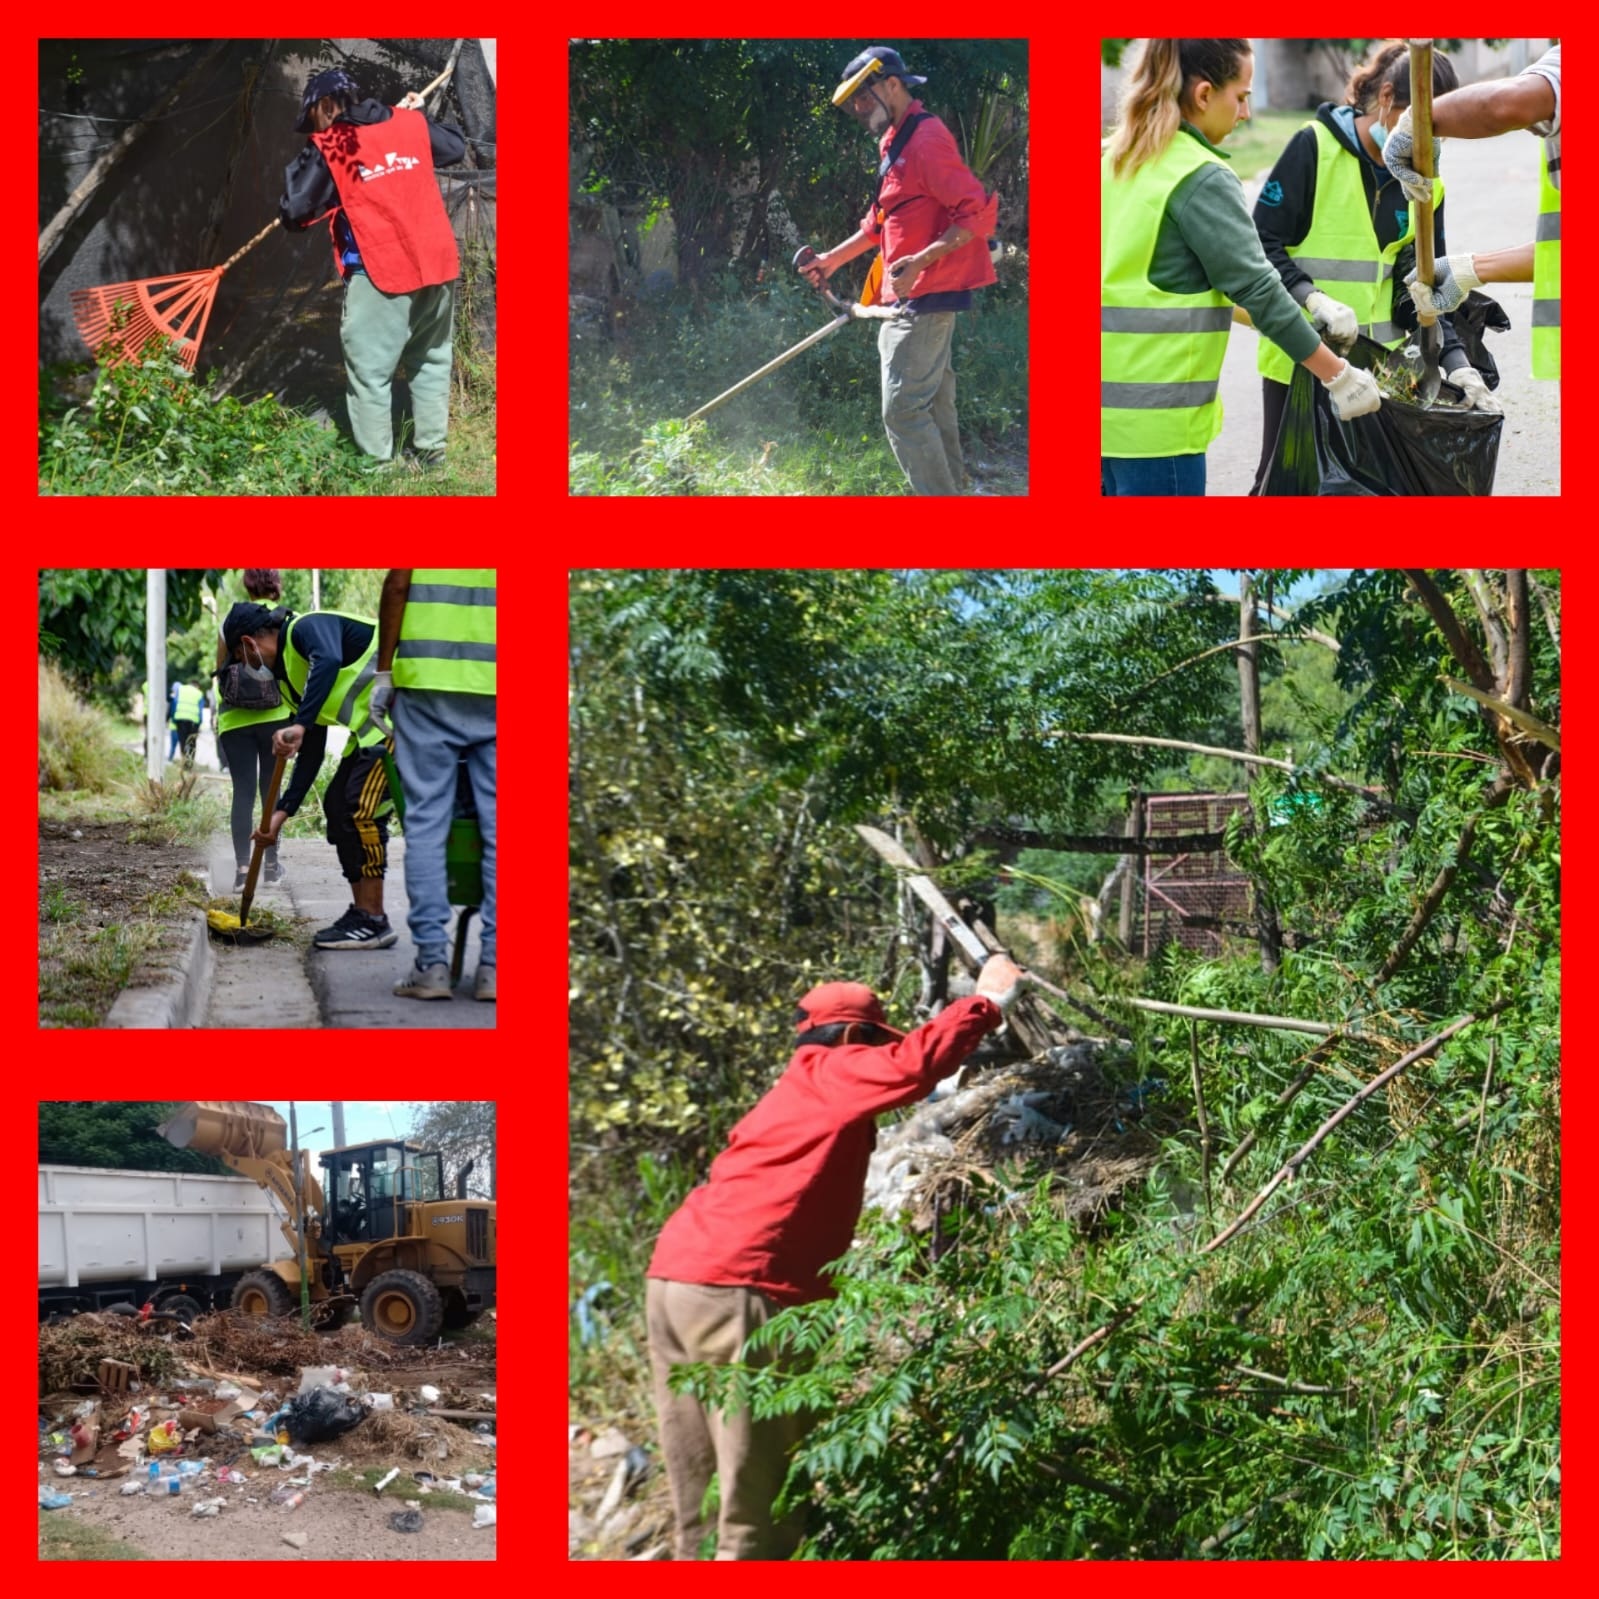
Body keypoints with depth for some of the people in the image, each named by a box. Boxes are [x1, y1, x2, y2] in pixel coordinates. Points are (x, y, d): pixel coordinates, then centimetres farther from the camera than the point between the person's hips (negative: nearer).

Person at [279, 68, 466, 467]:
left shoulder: (328, 148, -5)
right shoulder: (411, 124, 9)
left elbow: (295, 214, -6)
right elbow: (455, 147, 27)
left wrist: (302, 165, 14)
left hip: (381, 277, -5)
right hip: (438, 268, 5)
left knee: (369, 376, 2)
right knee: (431, 363, 18)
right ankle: (433, 453, 21)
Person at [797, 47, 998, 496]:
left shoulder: (926, 139, -15)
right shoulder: (895, 142, 17)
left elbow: (979, 213, -22)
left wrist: (922, 261, -30)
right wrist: (836, 257, 28)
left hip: (925, 297, -10)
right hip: (907, 298, 10)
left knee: (903, 410, -13)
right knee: (932, 409, 14)